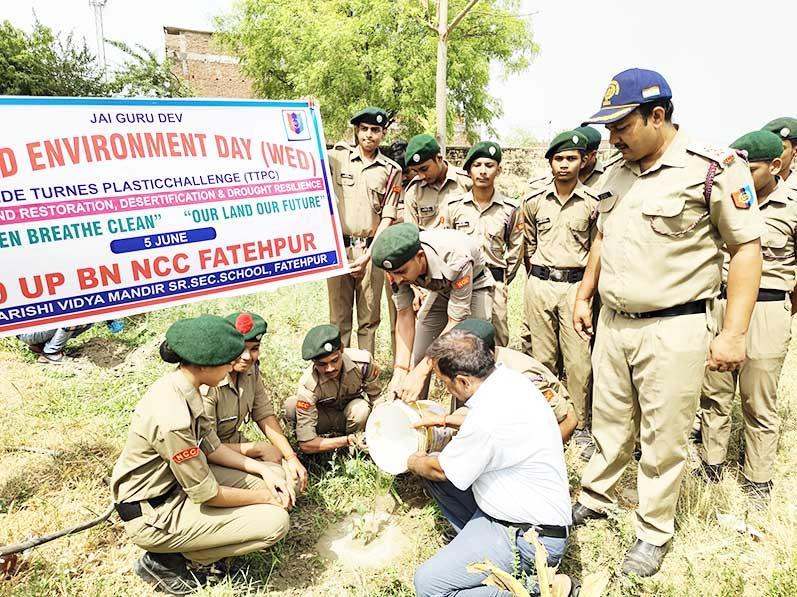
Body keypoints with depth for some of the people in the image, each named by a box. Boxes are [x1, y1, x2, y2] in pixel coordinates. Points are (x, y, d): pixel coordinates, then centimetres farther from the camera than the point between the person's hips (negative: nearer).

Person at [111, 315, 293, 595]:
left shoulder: (181, 385, -5)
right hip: (152, 515, -9)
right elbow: (207, 495, -24)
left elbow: (211, 448, 4)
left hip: (177, 481, 9)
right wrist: (264, 497, -10)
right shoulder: (172, 418, -34)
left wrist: (263, 470, -4)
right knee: (274, 522, -15)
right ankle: (165, 561, 1)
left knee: (276, 476, 4)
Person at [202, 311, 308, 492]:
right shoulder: (206, 385, -29)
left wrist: (291, 457, -10)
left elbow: (265, 415, -1)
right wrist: (259, 449, -18)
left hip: (234, 443, 7)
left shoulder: (250, 369, -6)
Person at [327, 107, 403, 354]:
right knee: (339, 316, 7)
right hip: (338, 247, 0)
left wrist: (368, 255, -9)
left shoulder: (391, 170, 4)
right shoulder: (338, 157, 4)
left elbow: (387, 217, 0)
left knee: (369, 316, 8)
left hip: (372, 249, 0)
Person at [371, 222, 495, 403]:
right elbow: (404, 315, -20)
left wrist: (420, 373, -40)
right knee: (416, 358, 0)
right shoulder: (398, 263, -26)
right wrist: (400, 370, -30)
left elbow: (455, 323, -35)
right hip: (441, 291, 5)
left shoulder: (455, 260, -41)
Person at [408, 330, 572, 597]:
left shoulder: (489, 419, -31)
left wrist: (414, 462, 10)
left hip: (530, 541, -9)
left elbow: (441, 470, -12)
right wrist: (444, 420, 26)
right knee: (431, 466, 9)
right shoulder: (509, 378, -4)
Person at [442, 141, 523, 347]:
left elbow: (515, 250, 9)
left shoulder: (510, 209, 0)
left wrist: (502, 282, 9)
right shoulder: (453, 206, 0)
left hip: (494, 283, 0)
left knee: (497, 342, 4)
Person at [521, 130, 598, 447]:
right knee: (542, 358, 10)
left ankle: (582, 425, 15)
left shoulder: (593, 202, -1)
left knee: (579, 361, -2)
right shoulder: (534, 201, 5)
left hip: (576, 286, -2)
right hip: (539, 285, 2)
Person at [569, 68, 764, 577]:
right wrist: (584, 297, 18)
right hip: (612, 323, 6)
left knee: (664, 438, 8)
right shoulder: (618, 173, 9)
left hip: (673, 329, -5)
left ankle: (655, 533, 27)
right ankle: (594, 499, 37)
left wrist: (734, 333, -14)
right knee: (609, 422, 18)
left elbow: (747, 248, -10)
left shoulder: (715, 168, -11)